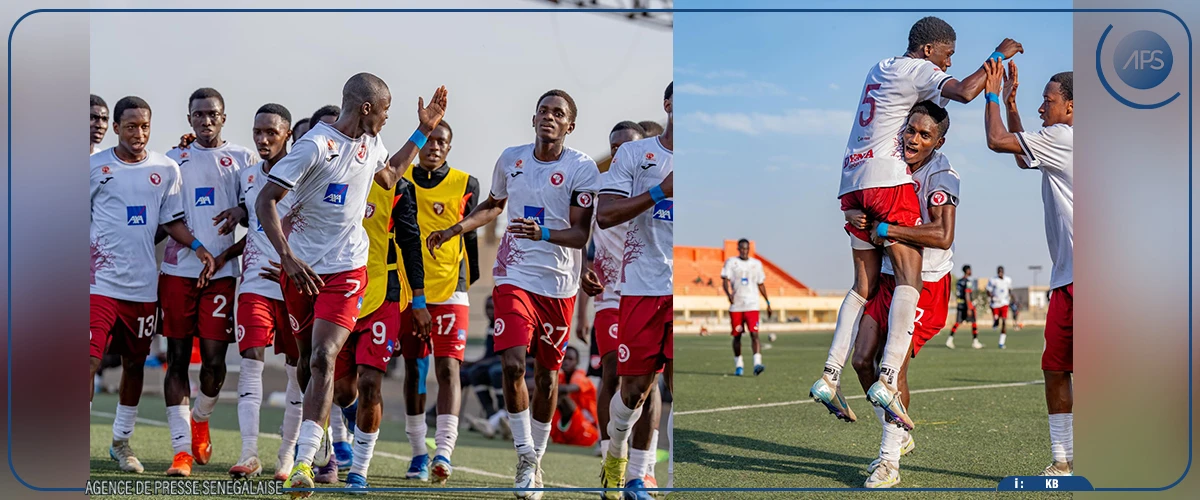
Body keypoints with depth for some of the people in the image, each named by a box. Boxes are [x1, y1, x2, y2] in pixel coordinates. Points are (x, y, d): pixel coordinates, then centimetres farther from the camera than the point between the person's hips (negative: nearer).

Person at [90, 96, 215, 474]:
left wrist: (198, 247, -4)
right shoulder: (94, 167, 1)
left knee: (134, 363, 12)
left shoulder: (166, 169, 6)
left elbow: (171, 221, 11)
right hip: (100, 281, -3)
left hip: (143, 283, 3)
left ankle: (121, 441, 28)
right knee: (89, 360, -11)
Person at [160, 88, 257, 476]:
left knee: (214, 358, -3)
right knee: (178, 356, -1)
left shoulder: (243, 158, 9)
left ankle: (201, 419, 27)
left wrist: (229, 253, -8)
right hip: (178, 269, 1)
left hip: (222, 272, -1)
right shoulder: (174, 160, 14)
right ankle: (182, 448, 2)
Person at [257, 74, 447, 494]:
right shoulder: (315, 145, -14)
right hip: (302, 269, -3)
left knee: (323, 359, -14)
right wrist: (287, 257, -26)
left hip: (346, 270, 3)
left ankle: (304, 461, -18)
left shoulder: (369, 145, 9)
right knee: (308, 360, 12)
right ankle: (320, 439, 37)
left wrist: (423, 130, 28)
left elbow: (389, 176, 33)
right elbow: (265, 201, -15)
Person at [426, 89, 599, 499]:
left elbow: (582, 235, -12)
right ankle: (525, 456, -2)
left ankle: (536, 458, 25)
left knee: (547, 373, 8)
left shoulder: (582, 168, -7)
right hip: (514, 276, 2)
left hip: (559, 284, -1)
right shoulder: (511, 159, 5)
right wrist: (453, 230, 13)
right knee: (512, 364, -16)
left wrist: (544, 234, -29)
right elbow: (493, 205, 24)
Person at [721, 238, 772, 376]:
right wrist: (728, 294, -26)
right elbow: (725, 281, -6)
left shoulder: (756, 264, 10)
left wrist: (768, 302, 15)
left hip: (752, 305, 0)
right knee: (737, 336, 8)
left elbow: (761, 284, 18)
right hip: (736, 306, 0)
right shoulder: (731, 262, 3)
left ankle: (757, 364, -23)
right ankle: (738, 365, 22)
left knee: (754, 334, -15)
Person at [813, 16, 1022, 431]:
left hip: (852, 183, 9)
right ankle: (887, 380, -23)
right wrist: (997, 56, -5)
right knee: (909, 278, -11)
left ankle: (829, 377, 3)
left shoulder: (880, 68, 25)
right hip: (887, 179, -9)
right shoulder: (917, 70, -1)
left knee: (865, 284, 11)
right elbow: (964, 92, -17)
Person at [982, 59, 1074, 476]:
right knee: (1055, 368, 11)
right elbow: (1024, 158, 38)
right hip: (1066, 279, 10)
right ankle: (1063, 460, 18)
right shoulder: (1058, 144, 20)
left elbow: (996, 141, -8)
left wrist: (992, 96, 8)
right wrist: (1010, 103, 31)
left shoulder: (1065, 137, -8)